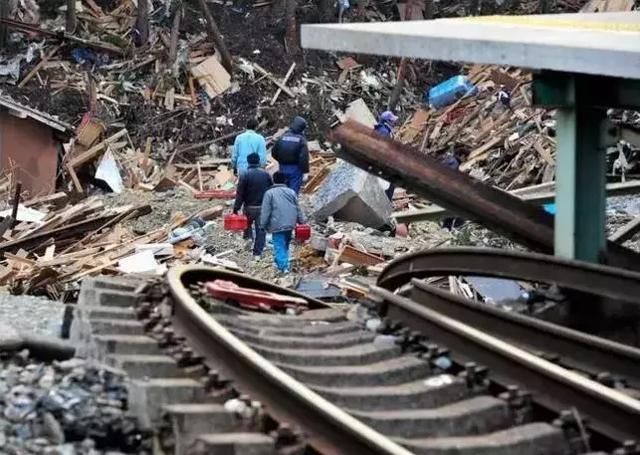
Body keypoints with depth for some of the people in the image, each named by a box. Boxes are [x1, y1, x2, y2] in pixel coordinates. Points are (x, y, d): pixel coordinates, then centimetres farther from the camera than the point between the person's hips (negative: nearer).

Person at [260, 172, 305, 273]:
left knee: (279, 246, -5)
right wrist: (301, 221, 20)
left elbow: (265, 211, -7)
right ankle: (283, 263, 26)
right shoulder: (291, 192, 8)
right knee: (285, 245, 18)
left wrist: (263, 225, 0)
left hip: (277, 225, -5)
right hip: (290, 224, 5)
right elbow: (298, 209, 11)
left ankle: (283, 265, -19)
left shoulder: (270, 193, -6)